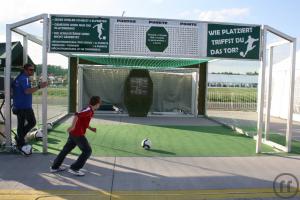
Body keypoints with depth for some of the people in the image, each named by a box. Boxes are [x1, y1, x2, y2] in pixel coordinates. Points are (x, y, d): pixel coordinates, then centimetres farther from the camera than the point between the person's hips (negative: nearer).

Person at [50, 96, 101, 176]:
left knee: (66, 149, 18)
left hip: (73, 133, 9)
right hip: (78, 134, -9)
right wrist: (73, 126, -32)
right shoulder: (89, 110, -15)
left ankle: (55, 167, 29)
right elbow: (77, 115, -29)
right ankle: (74, 169, 2)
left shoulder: (89, 111, 13)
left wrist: (91, 128, 17)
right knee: (87, 151, 0)